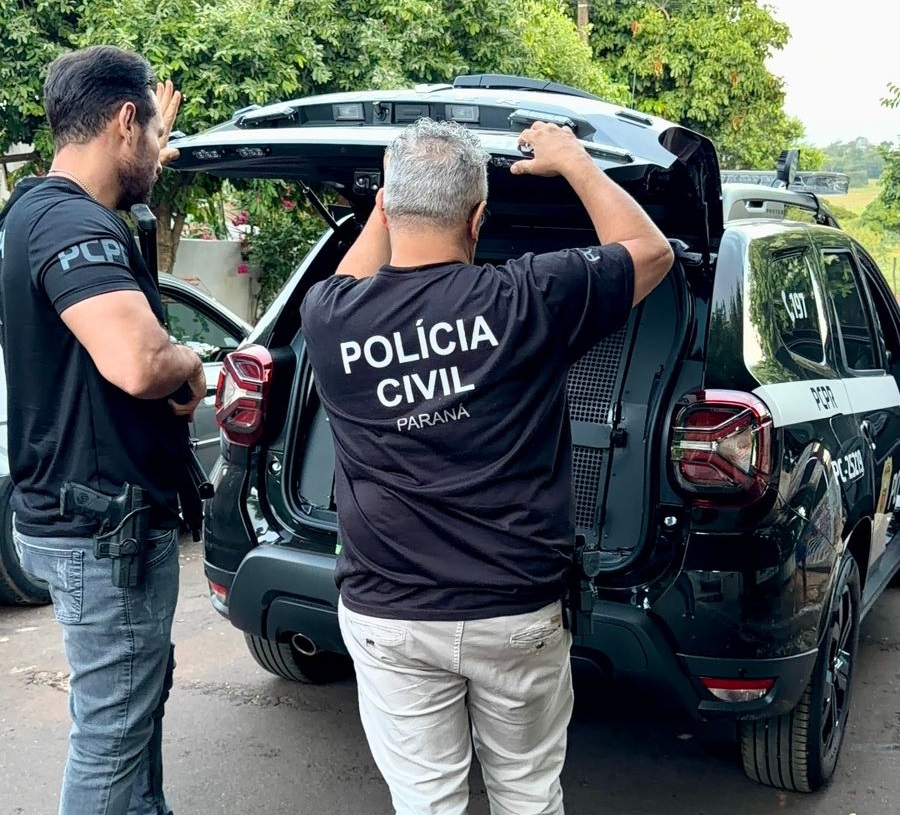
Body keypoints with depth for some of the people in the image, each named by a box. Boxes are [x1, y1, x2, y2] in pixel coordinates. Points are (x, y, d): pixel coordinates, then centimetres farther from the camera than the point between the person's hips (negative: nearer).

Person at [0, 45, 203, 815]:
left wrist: (154, 155, 41)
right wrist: (190, 363, -14)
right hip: (104, 529, -11)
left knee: (137, 697, 24)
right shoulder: (71, 223, -22)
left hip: (99, 515, 11)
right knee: (111, 728, 3)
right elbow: (137, 364, -38)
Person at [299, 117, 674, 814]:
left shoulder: (328, 320, -8)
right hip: (520, 615, -1)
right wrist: (573, 160, 13)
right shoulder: (528, 300, -15)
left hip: (388, 619, 1)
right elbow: (650, 249, 4)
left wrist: (393, 198, 23)